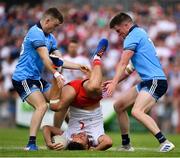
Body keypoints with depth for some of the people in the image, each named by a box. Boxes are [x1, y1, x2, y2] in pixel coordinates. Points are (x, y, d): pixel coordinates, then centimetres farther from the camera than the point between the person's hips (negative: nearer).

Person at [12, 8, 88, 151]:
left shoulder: (50, 38, 14)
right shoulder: (36, 33, -16)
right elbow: (45, 58, -28)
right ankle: (31, 144, -29)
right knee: (42, 106, -26)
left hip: (37, 79, 10)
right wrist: (57, 74, -38)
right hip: (23, 78, -10)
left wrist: (79, 67, 4)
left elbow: (59, 61, 13)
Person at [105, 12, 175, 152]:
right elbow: (132, 67, 28)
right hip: (147, 82, 11)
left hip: (155, 81, -11)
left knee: (137, 111, -29)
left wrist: (114, 83, -19)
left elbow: (123, 64, -15)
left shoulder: (133, 36, -8)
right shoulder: (140, 33, 22)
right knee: (119, 106, 14)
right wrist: (115, 81, 24)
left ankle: (165, 142, -33)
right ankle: (126, 145, 20)